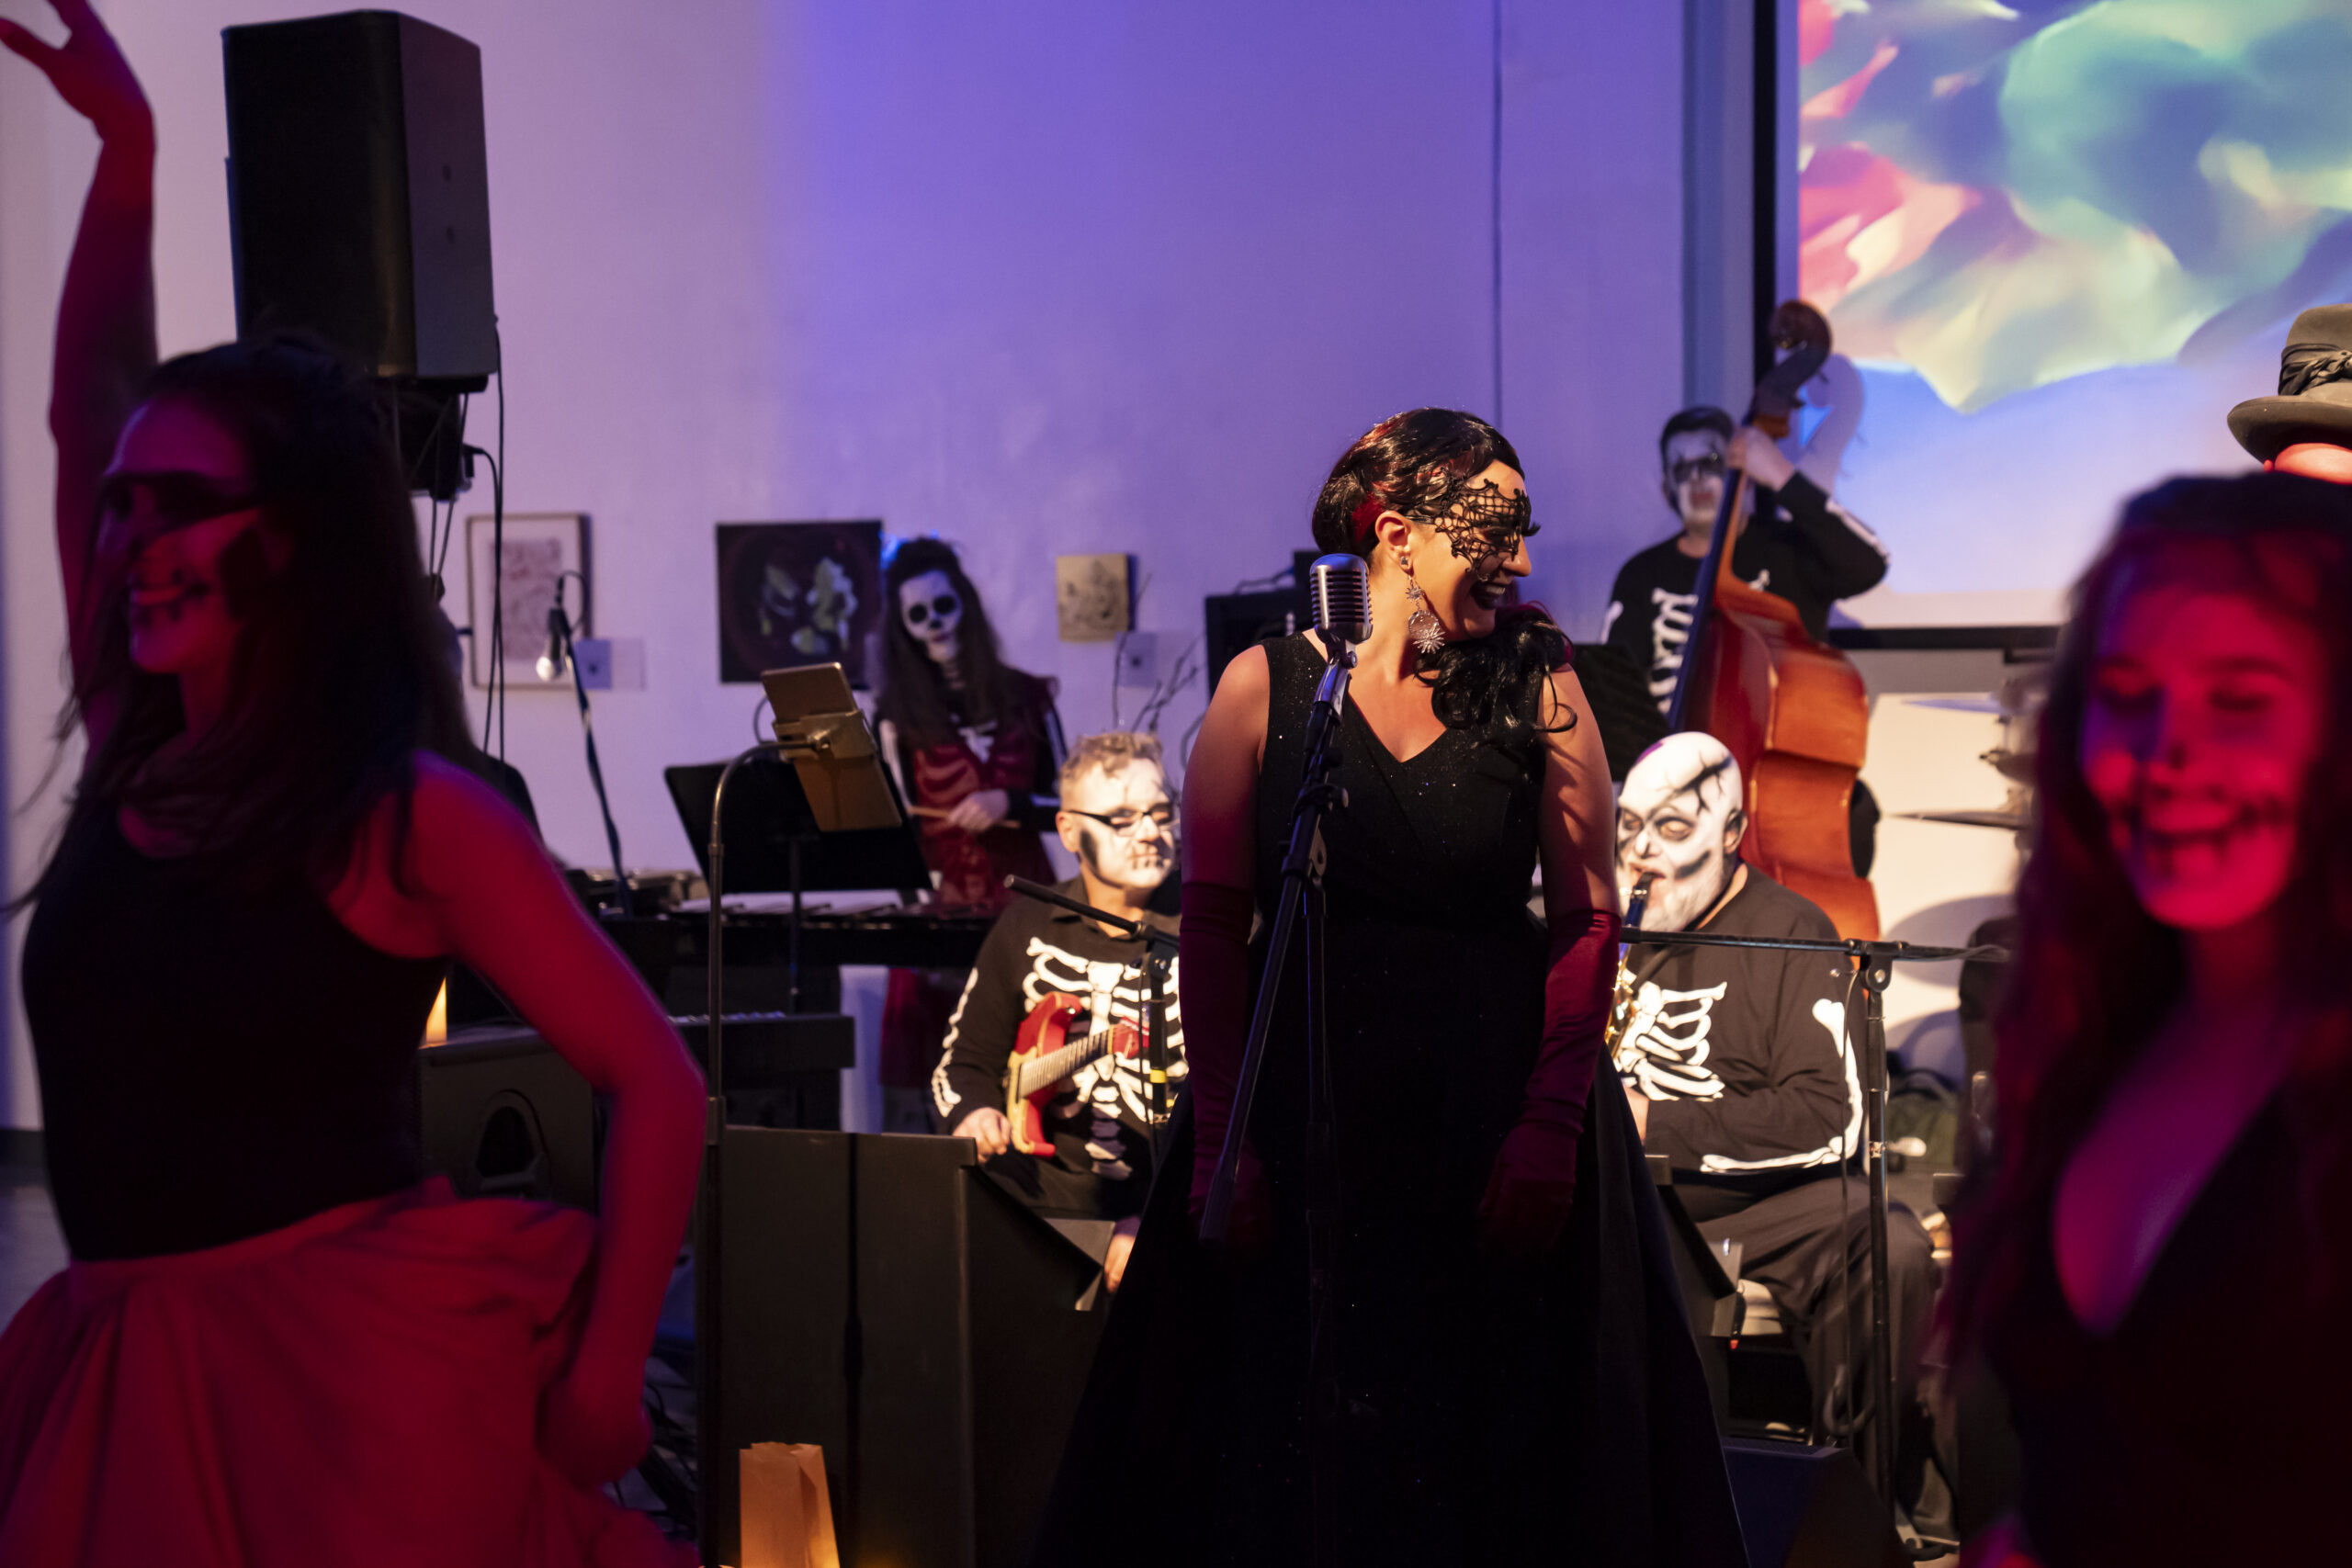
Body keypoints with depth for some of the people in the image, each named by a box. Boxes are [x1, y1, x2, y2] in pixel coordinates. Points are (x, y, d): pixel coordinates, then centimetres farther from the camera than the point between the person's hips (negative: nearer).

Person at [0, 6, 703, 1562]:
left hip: (359, 1373, -6)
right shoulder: (132, 751, 6)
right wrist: (125, 150, 11)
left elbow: (658, 1085, -10)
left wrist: (602, 1385, -15)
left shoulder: (409, 812, -11)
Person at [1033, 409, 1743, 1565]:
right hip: (1303, 1110, 0)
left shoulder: (1538, 688, 2)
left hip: (1496, 1110, 1)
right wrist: (1217, 1135, -9)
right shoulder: (1265, 686, 0)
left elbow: (1589, 920, -2)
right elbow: (1211, 922, -3)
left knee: (1494, 1448, 7)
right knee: (1295, 1447, 8)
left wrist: (1549, 1124, -12)